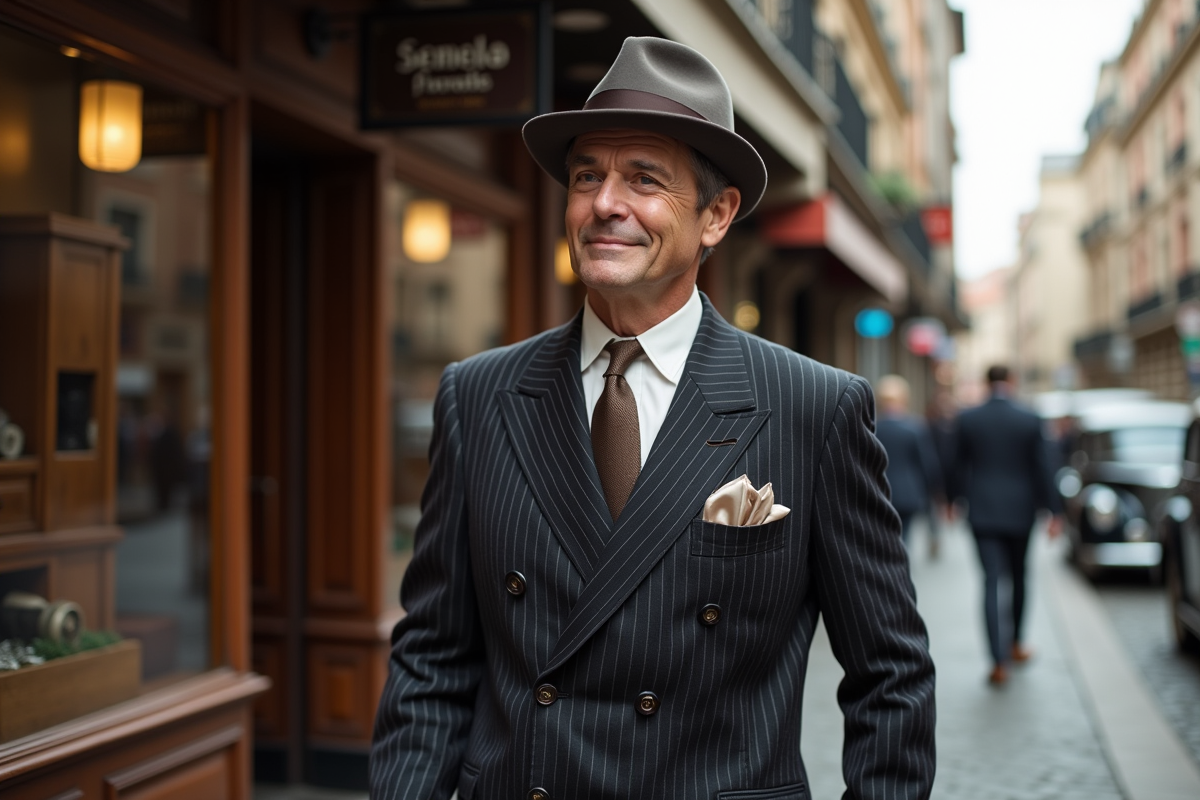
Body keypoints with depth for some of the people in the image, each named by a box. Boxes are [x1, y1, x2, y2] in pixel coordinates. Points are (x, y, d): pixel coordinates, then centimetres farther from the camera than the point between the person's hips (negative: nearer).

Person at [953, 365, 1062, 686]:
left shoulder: (967, 419, -3)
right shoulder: (1030, 421, -5)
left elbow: (960, 466, 5)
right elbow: (1041, 470, -4)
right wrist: (1053, 511, 3)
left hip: (983, 512, 0)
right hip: (1020, 511, 0)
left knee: (991, 582, -3)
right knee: (1018, 578, 19)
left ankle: (1000, 661, -11)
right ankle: (1015, 644, 33)